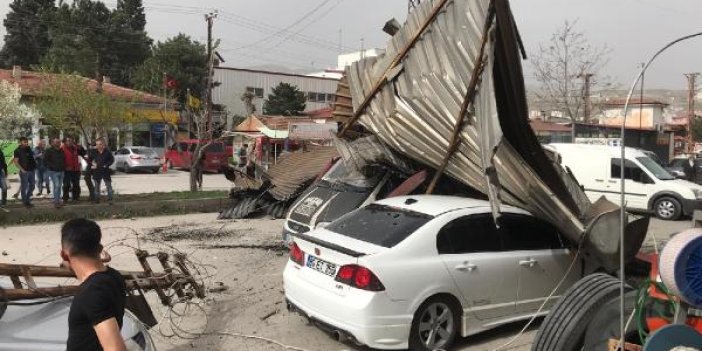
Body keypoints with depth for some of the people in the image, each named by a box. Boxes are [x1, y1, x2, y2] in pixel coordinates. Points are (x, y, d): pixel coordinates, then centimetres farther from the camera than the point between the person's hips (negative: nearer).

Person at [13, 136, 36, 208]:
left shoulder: (29, 148, 9)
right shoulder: (18, 151, -7)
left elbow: (33, 156, 23)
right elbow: (15, 161, -11)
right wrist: (22, 169, -18)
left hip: (31, 170, 6)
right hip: (24, 171, -6)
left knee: (32, 186, 13)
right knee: (24, 187, 1)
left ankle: (27, 199, 29)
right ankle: (25, 202, 9)